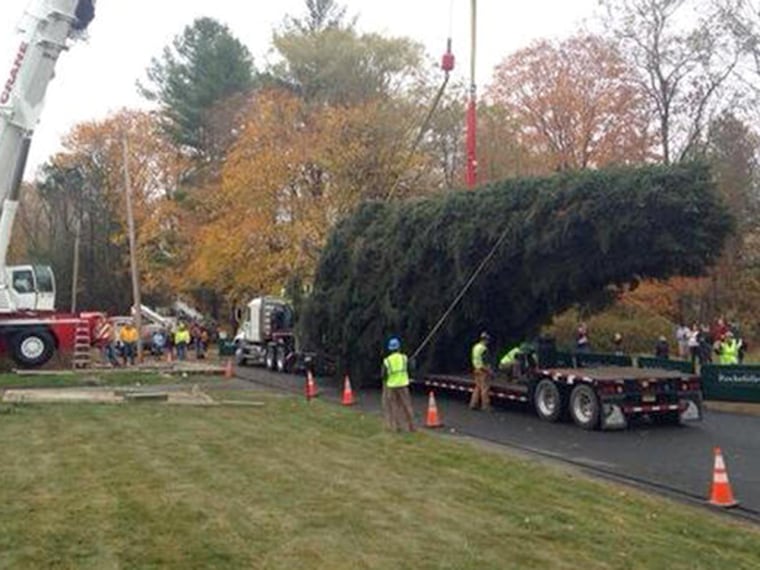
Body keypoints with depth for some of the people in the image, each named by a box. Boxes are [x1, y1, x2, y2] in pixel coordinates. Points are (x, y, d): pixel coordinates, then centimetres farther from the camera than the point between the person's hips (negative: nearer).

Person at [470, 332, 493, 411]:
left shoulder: (475, 347, 13)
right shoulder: (483, 348, -16)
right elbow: (485, 361, -20)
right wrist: (489, 370, -14)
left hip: (476, 369, 9)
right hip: (483, 370, -9)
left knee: (477, 388, 13)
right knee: (484, 388, -4)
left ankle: (473, 404, 12)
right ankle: (485, 406, -1)